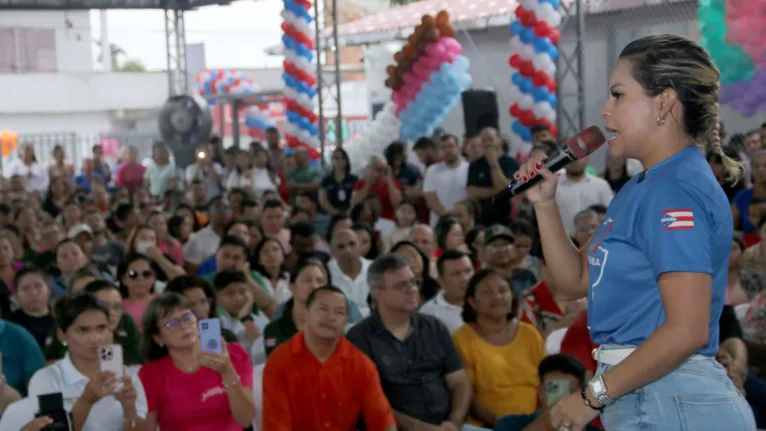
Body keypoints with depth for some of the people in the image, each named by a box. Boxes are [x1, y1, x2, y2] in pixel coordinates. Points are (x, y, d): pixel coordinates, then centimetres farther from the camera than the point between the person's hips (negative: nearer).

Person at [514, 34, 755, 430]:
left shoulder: (676, 190, -18)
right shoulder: (641, 188, 13)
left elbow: (686, 331, -24)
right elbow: (575, 281, 16)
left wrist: (593, 396, -17)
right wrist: (544, 203, 4)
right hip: (643, 399, 9)